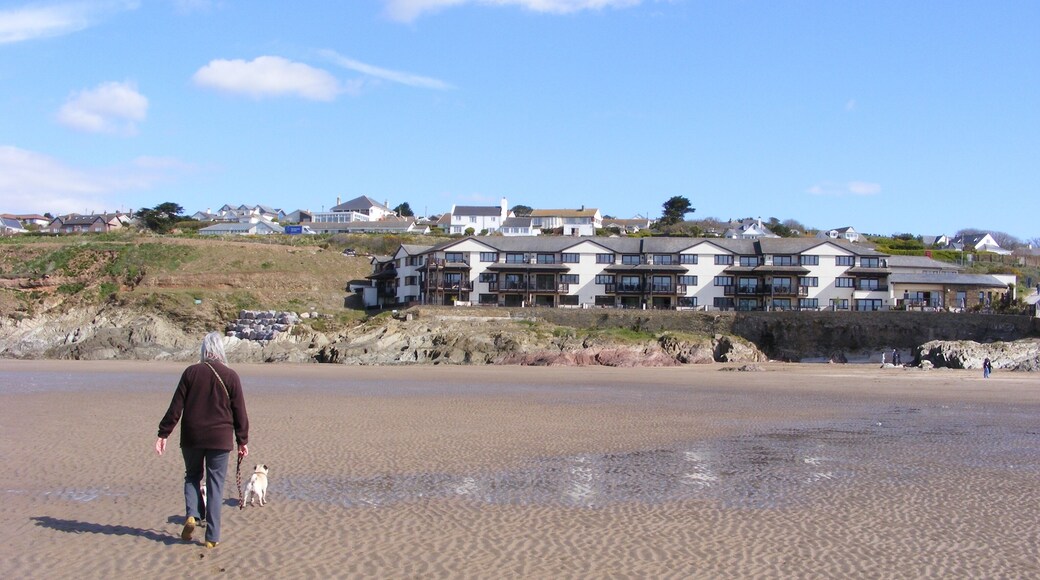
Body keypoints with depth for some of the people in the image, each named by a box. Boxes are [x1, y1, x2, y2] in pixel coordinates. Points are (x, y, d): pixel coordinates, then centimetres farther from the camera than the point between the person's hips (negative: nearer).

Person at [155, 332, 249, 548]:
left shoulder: (191, 372, -2)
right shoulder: (230, 376, -3)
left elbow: (176, 406, -3)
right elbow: (239, 412, 1)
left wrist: (163, 434, 3)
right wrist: (242, 441, 9)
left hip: (191, 437, 1)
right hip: (220, 439, -1)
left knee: (192, 476, 21)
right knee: (215, 485, 5)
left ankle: (191, 515, -3)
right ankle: (212, 537, 4)